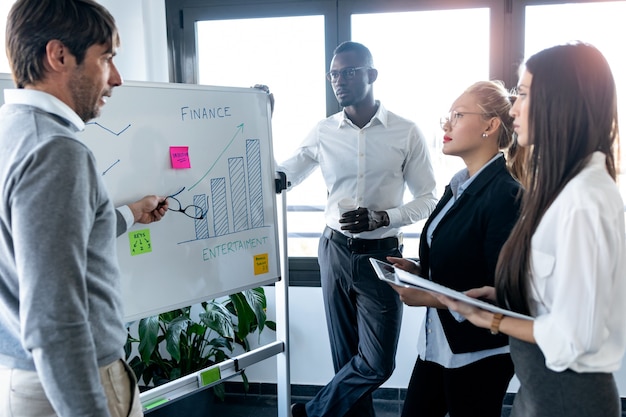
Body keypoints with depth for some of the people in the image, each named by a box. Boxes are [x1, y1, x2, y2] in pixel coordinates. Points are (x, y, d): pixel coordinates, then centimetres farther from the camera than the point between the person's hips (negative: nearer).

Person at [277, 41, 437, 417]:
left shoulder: (406, 132, -5)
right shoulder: (323, 133, 1)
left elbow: (428, 199, -2)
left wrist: (381, 218, -18)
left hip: (382, 255, -1)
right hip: (336, 252, 2)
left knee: (377, 363, 0)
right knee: (347, 355, 12)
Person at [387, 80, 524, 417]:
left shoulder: (505, 194, -21)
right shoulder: (459, 185, 7)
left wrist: (432, 298, -23)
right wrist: (419, 271, 1)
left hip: (478, 353, -8)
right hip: (437, 342, 8)